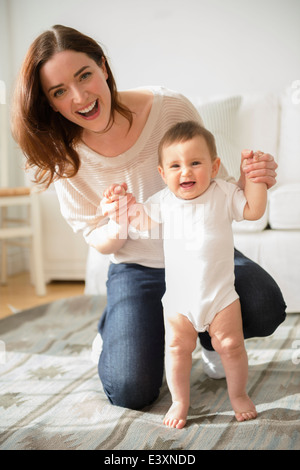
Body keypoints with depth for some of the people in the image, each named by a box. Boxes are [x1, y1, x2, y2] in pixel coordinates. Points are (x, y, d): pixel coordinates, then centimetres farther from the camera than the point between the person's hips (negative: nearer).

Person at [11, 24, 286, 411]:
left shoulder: (170, 107, -18)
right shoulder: (66, 157, -13)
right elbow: (98, 240, -5)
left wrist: (250, 181, -33)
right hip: (135, 267, 0)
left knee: (265, 309, -28)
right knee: (130, 391, -15)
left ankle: (210, 337, 8)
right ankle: (115, 326, 20)